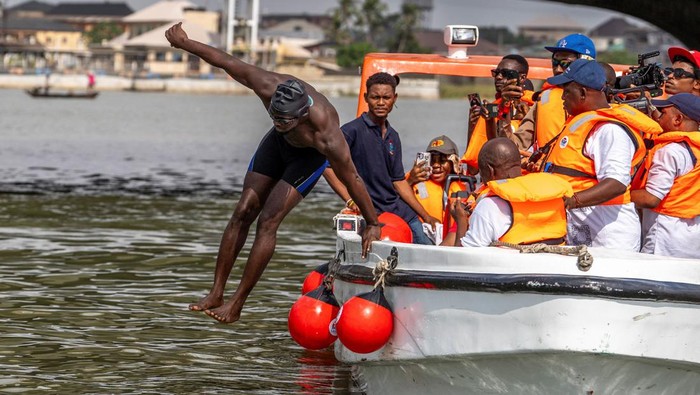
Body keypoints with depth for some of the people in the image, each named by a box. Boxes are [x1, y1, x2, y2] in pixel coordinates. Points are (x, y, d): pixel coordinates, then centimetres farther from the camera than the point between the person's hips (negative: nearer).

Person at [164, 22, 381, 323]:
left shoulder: (325, 132, -44)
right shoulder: (269, 88, -36)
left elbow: (351, 179, -32)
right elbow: (228, 63, -20)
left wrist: (373, 224, -22)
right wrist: (184, 43, -7)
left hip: (310, 155, -5)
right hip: (278, 144, 5)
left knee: (268, 221, -15)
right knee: (243, 213, -2)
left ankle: (237, 304, -8)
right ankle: (216, 294, 3)